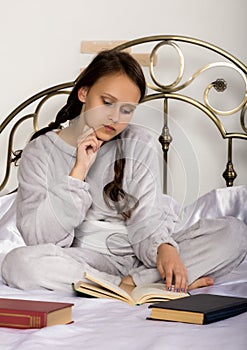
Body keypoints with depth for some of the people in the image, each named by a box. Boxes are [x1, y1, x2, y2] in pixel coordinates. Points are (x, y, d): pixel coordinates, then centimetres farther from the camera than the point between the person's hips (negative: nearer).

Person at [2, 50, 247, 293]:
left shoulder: (137, 144, 2)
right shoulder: (40, 152, -3)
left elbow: (145, 221, -4)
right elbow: (37, 239, -13)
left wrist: (164, 248, -28)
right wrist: (79, 171, -19)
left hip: (142, 255, 2)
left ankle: (132, 281, -24)